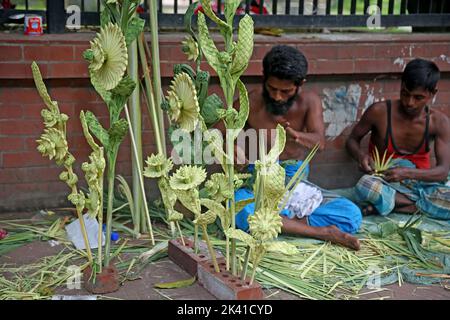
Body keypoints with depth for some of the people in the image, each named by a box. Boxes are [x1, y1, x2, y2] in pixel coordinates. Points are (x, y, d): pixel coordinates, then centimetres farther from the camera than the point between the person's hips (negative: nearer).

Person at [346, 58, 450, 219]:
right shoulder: (379, 111, -11)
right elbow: (352, 140, 5)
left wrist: (407, 173, -30)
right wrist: (361, 155, -20)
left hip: (420, 181, 2)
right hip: (384, 181, -2)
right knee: (365, 186, -38)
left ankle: (389, 204, -19)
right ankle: (422, 204, -19)